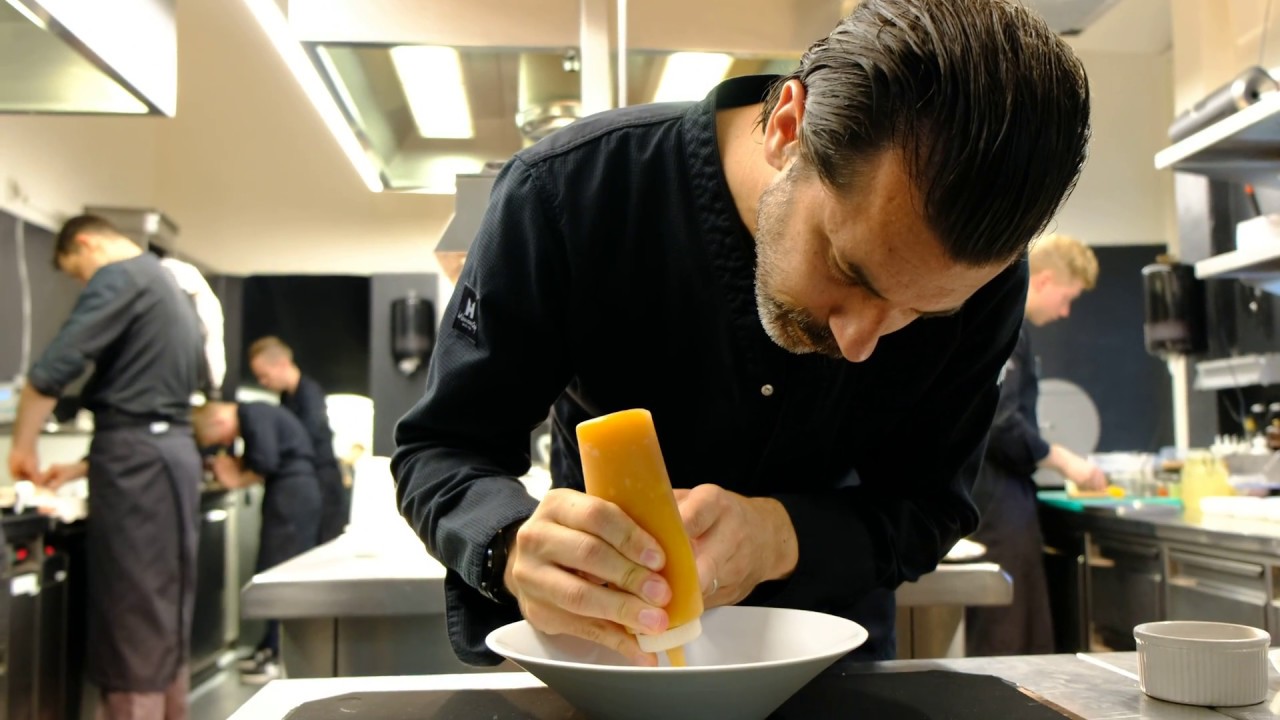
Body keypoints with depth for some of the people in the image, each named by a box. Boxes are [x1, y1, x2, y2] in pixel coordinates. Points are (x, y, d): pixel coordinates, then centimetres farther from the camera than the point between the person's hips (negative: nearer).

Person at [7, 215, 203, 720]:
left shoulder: (119, 277, -5)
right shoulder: (169, 288, 24)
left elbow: (53, 368, -15)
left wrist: (23, 447, -1)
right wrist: (84, 467, 21)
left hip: (138, 462, -9)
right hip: (172, 454, 9)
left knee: (131, 622, -4)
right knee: (162, 624, 13)